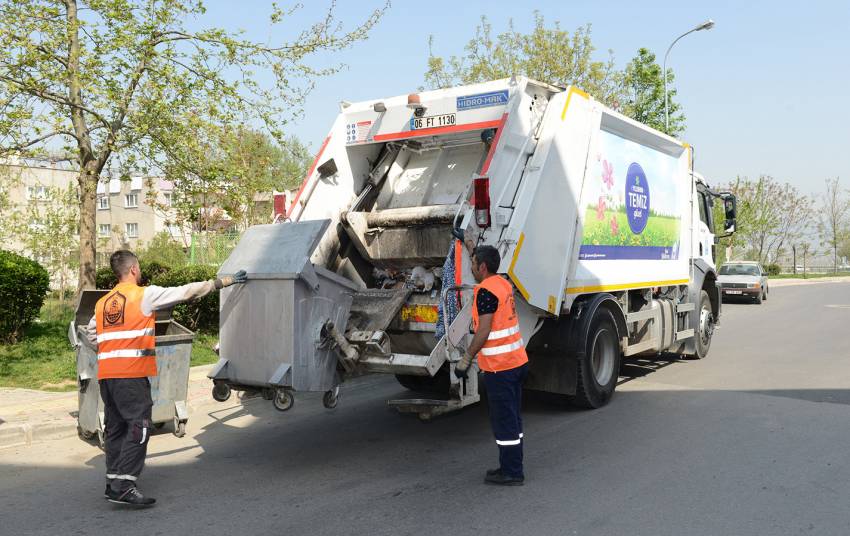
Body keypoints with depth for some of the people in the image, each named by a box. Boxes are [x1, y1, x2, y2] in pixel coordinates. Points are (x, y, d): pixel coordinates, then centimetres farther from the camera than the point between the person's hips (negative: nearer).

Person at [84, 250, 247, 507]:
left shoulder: (103, 302, 17)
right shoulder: (145, 295, -4)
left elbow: (91, 333, 22)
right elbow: (186, 291, -2)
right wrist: (223, 281, 4)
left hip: (106, 374, 8)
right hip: (132, 374, -8)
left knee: (115, 428, 14)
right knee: (138, 427, -8)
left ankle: (113, 482, 20)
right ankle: (124, 486, -14)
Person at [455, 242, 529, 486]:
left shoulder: (485, 291, -17)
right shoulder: (503, 283, 10)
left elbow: (483, 331, -22)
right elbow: (486, 265, 33)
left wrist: (466, 358, -16)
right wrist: (473, 248, 44)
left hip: (499, 366, -10)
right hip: (518, 361, 10)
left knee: (504, 420, -1)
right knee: (513, 417, 16)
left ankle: (511, 473, 6)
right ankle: (512, 467, 27)